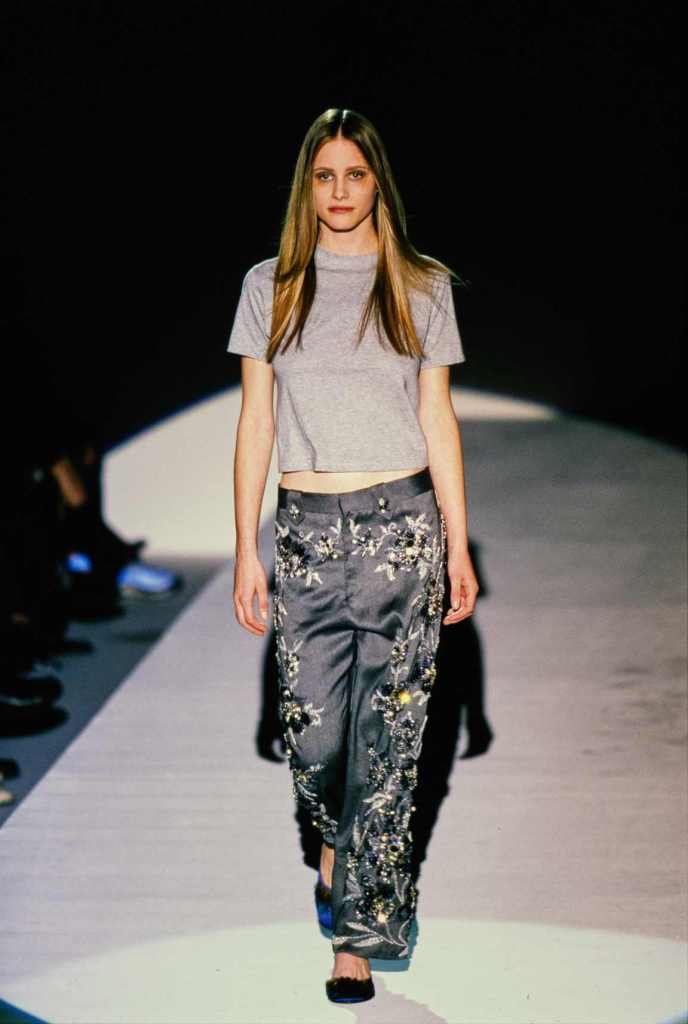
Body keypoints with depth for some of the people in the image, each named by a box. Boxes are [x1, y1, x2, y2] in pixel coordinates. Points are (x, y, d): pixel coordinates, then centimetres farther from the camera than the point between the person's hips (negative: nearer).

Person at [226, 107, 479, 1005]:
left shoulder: (422, 288, 6)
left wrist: (459, 547, 3)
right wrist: (247, 551, 2)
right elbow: (255, 422, 6)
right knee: (312, 729, 2)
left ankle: (360, 937, 8)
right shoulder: (271, 288, 7)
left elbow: (437, 418, 7)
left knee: (388, 735, -2)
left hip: (403, 524, -1)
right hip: (309, 528, 1)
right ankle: (339, 842, 37)